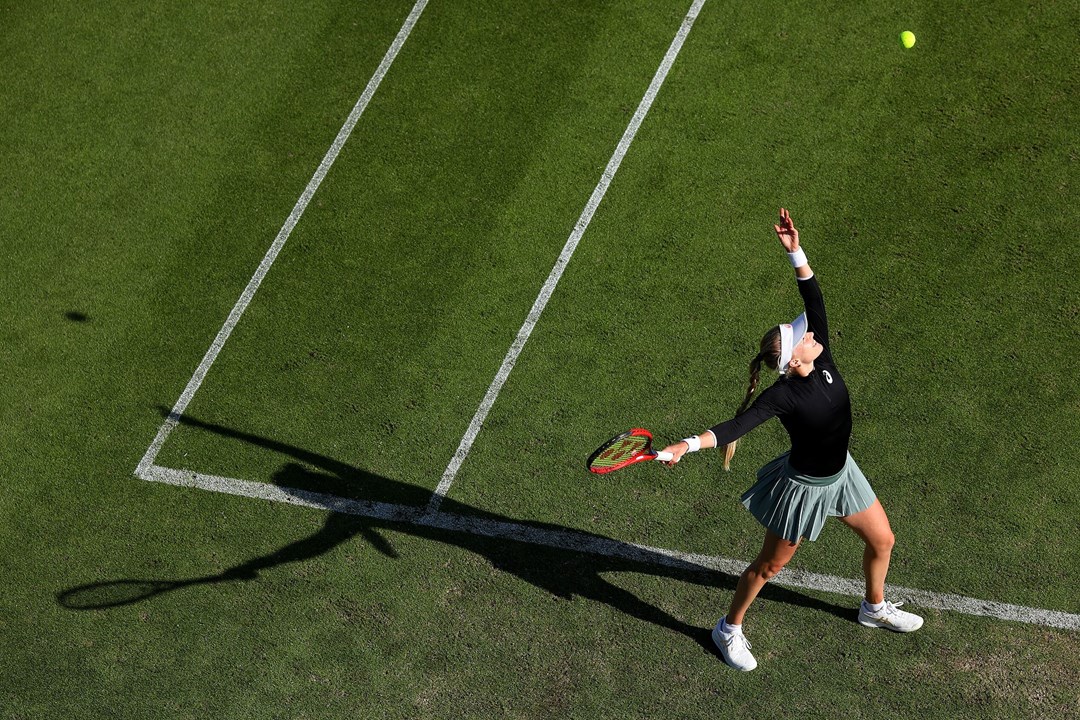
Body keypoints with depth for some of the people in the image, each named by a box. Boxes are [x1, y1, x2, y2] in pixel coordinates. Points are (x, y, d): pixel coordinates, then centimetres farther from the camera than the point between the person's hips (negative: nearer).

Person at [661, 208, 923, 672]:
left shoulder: (822, 359, -16)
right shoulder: (784, 395, -33)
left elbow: (814, 298, -18)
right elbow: (738, 425, -42)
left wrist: (795, 251, -29)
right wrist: (690, 444, -57)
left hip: (841, 471, 7)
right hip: (805, 486, -7)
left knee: (881, 540, 22)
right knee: (769, 565, 10)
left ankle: (875, 607, 51)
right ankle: (729, 628, 33)